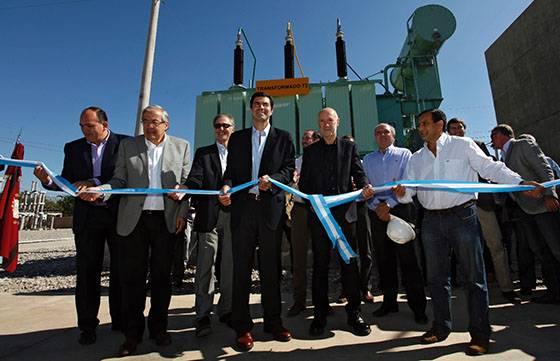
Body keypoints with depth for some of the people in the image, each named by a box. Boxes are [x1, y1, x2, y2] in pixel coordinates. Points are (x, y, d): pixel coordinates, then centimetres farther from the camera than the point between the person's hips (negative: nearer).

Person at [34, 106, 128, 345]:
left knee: (120, 270, 7)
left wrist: (95, 183, -20)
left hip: (119, 215, -2)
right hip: (87, 217, 3)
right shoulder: (73, 148, 11)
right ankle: (88, 326, 20)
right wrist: (48, 180, -11)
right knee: (87, 272, 7)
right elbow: (67, 182, 9)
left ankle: (120, 321, 22)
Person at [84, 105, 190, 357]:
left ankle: (158, 328, 25)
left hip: (166, 220, 0)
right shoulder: (127, 145, 10)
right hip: (133, 220, 1)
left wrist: (182, 213, -2)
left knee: (162, 276, 9)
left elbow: (186, 182, 5)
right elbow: (119, 180, 7)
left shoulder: (181, 146, 7)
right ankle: (132, 333, 22)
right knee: (132, 277, 6)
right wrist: (99, 191, -13)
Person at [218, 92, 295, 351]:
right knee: (241, 268, 4)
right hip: (242, 205, 1)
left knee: (271, 268, 8)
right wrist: (226, 186, -10)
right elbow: (230, 170, 10)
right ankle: (242, 327, 16)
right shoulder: (237, 138, 16)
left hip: (271, 206, -1)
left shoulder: (283, 138, 11)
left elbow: (289, 168, 2)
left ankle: (273, 322, 23)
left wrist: (272, 180, -17)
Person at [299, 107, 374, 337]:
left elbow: (358, 173, 5)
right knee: (320, 264, 6)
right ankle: (320, 314, 18)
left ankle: (354, 312, 17)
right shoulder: (310, 150, 13)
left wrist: (365, 186, -16)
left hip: (345, 211, 0)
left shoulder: (349, 147, 12)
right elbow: (304, 182, 9)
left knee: (350, 262, 3)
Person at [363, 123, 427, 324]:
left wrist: (389, 204, -13)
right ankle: (389, 302, 21)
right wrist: (376, 206, -8)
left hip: (400, 208, -3)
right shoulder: (368, 160, 15)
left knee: (407, 258, -3)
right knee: (383, 259, 9)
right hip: (377, 211, 3)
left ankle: (418, 307, 8)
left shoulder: (404, 154, 6)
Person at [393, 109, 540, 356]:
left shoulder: (463, 145, 3)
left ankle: (479, 333, 16)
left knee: (473, 276, 2)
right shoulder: (416, 158, 13)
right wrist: (401, 193, -14)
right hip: (432, 221, 4)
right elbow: (409, 190, 7)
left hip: (462, 216, -4)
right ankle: (441, 327, 25)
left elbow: (490, 168, 1)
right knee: (436, 277, 11)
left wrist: (521, 183, -10)